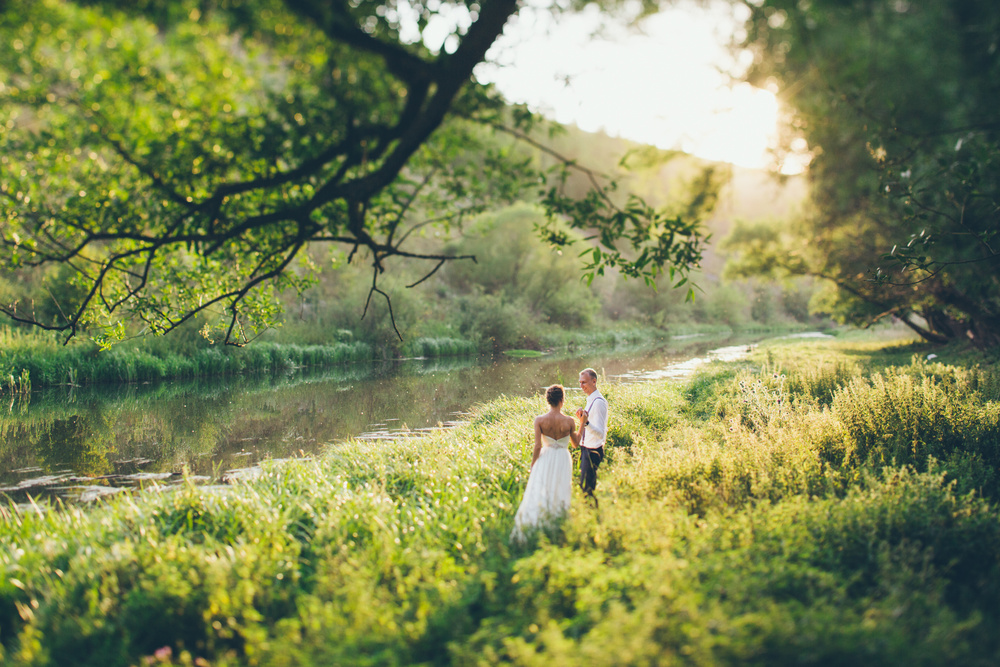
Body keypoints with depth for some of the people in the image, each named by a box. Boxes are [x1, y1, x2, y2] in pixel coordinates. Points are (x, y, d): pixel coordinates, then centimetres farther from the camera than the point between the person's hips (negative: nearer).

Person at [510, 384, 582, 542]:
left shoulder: (540, 420, -13)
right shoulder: (569, 421, -12)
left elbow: (537, 446, -12)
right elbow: (576, 443, 1)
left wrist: (532, 467, 0)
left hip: (545, 459, 0)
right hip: (563, 460, 0)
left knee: (538, 496, 12)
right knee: (559, 496, 13)